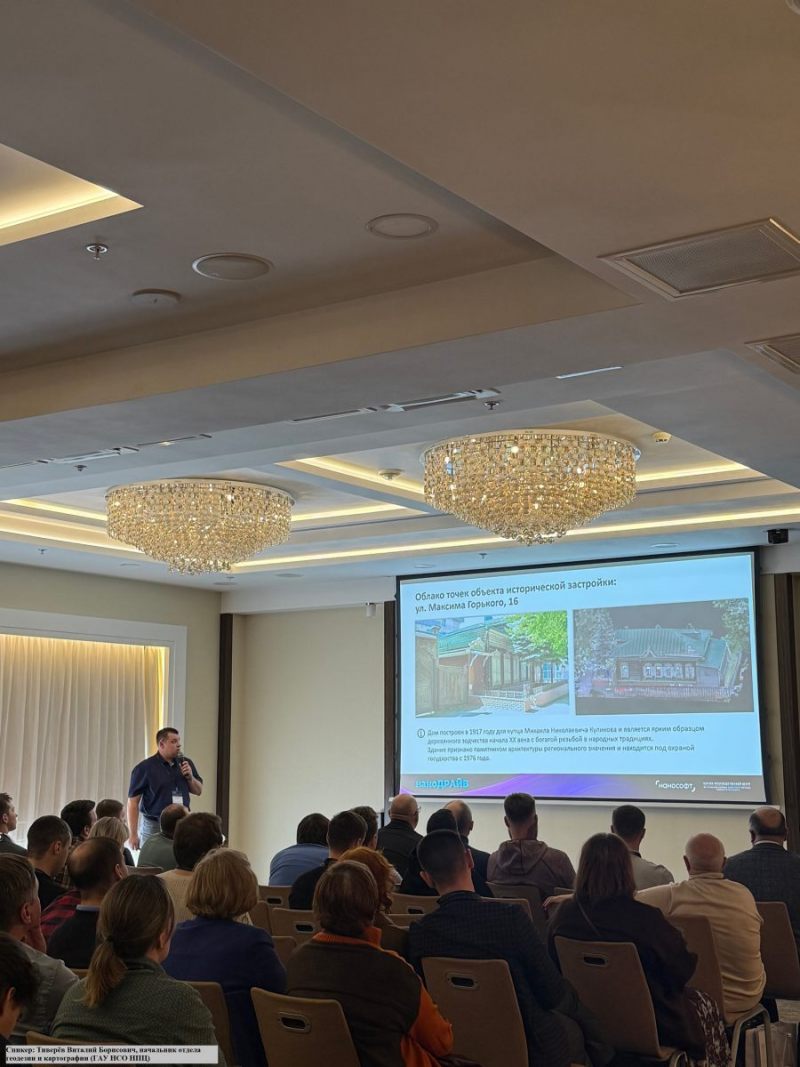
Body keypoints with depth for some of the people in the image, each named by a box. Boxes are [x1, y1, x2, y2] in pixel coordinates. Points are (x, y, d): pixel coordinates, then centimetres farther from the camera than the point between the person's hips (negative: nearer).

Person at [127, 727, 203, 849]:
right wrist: (133, 834, -10)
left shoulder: (185, 763, 9)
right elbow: (133, 802, -5)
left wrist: (190, 777, -5)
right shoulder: (145, 768, -5)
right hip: (154, 826, -4)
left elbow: (198, 791, 17)